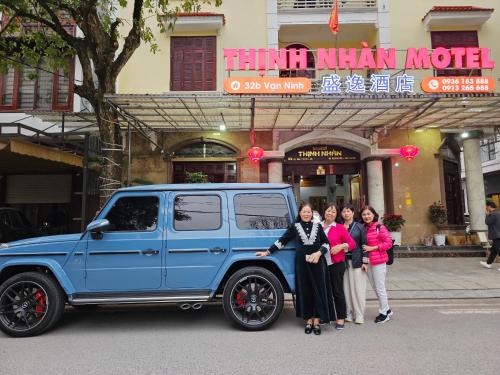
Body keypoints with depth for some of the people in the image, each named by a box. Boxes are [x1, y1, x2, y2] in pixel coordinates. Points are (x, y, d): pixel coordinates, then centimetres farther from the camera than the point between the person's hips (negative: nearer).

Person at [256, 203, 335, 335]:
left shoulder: (317, 226, 5)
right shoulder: (294, 227, 3)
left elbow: (326, 243, 8)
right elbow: (282, 241, 5)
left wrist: (319, 253, -10)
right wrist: (267, 252, 4)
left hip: (317, 263, 1)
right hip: (302, 263, 0)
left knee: (318, 291, 1)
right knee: (305, 291, 4)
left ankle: (316, 321, 11)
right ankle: (309, 320, 16)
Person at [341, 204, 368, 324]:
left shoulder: (359, 227, 2)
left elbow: (364, 244, 0)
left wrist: (365, 261, -5)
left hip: (357, 261, -2)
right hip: (344, 261, 2)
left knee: (358, 288, 1)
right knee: (346, 288, 6)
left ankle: (359, 314, 13)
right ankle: (349, 313, 18)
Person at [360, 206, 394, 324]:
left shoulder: (380, 227, -11)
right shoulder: (363, 229, 6)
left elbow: (389, 243, -13)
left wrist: (372, 248, -17)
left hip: (378, 262, -6)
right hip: (367, 262, 6)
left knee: (380, 288, 3)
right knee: (375, 288, 15)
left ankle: (384, 313, 20)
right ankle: (387, 309, 33)